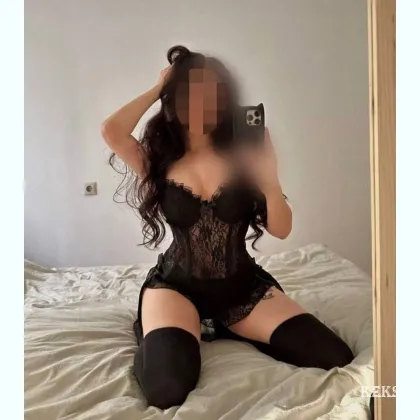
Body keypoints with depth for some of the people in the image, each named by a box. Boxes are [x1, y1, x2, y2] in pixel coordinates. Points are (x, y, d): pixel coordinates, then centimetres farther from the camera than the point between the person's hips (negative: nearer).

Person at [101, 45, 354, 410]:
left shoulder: (242, 156, -2)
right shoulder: (159, 162, -3)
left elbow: (282, 229, -3)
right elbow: (112, 131, -24)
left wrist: (269, 177, -21)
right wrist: (158, 89, -8)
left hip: (242, 286, 3)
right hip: (176, 287, -2)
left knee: (335, 359, -9)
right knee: (166, 388, -30)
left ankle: (225, 328, 9)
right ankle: (153, 338, 8)